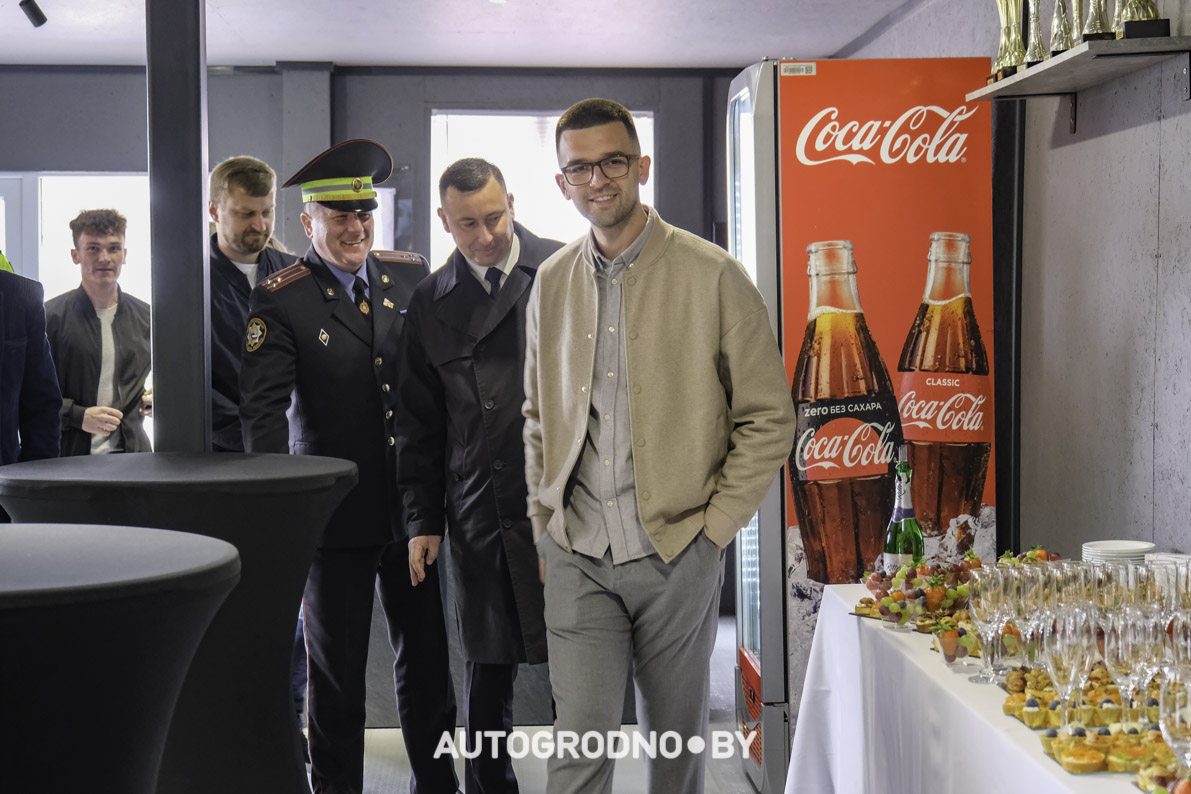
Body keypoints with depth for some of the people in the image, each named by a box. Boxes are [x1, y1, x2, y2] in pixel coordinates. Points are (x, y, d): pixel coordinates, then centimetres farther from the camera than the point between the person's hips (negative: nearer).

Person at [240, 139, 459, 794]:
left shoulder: (412, 276, 6)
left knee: (429, 659, 11)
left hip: (416, 505, 4)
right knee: (336, 668, 8)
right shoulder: (279, 300, -6)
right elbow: (263, 407, -13)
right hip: (335, 513, -3)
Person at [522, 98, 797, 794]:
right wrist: (545, 523, 8)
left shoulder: (714, 276, -5)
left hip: (679, 555, -2)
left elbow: (768, 419, -2)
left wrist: (712, 529, -7)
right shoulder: (552, 283, 8)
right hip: (578, 557, 2)